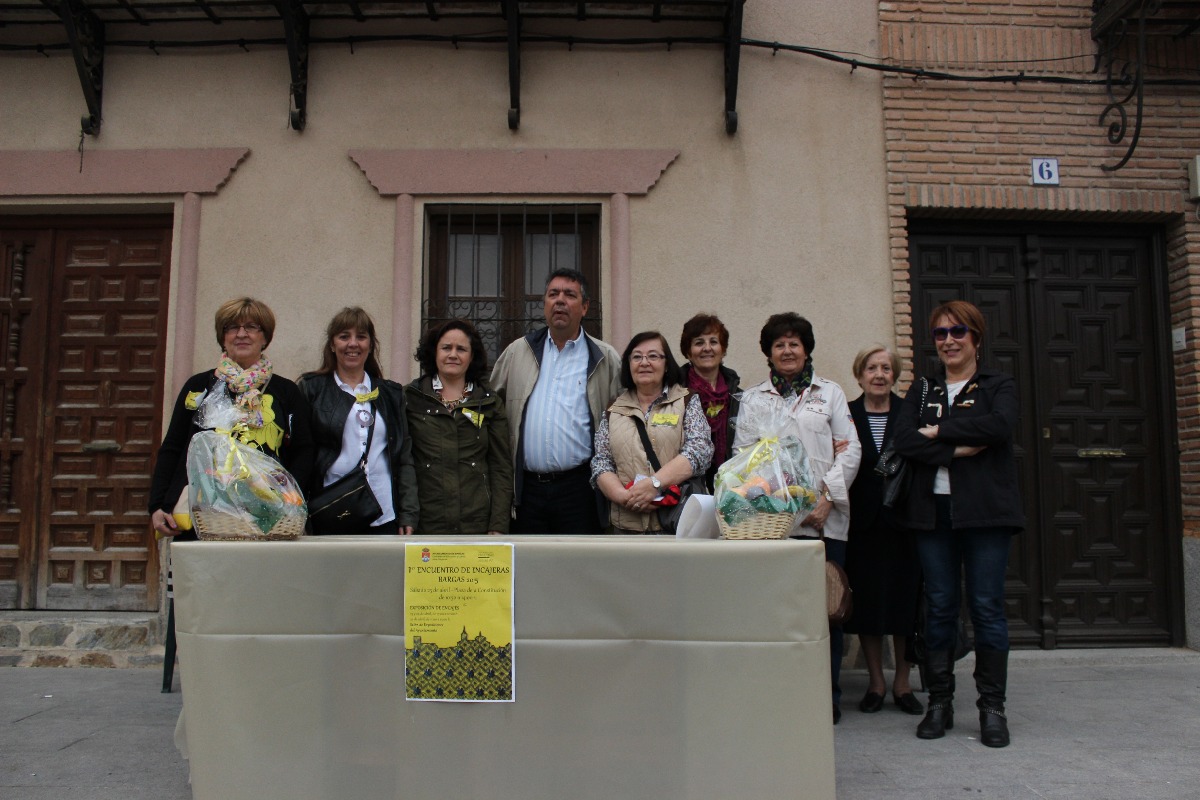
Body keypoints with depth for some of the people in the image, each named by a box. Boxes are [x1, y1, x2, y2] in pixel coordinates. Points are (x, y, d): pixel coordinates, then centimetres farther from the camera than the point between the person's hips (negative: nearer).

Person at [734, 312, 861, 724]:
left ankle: (827, 694, 10)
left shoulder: (830, 392, 15)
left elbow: (850, 450, 8)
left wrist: (828, 497, -4)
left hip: (824, 517, 0)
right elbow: (741, 453, 10)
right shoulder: (752, 398, 17)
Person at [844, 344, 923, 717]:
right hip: (862, 524, 0)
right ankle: (876, 683, 20)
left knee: (905, 601, 5)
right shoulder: (845, 415, 5)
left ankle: (902, 683, 20)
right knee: (867, 600, 5)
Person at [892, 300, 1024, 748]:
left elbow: (1000, 425, -14)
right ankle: (939, 702, 14)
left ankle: (992, 706, 10)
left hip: (985, 510, -2)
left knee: (986, 606, -1)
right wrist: (960, 448, -13)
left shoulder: (998, 386, 8)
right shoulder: (921, 390, 15)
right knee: (939, 606, 5)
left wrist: (939, 431, -10)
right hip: (932, 510, 2)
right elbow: (905, 441, -2)